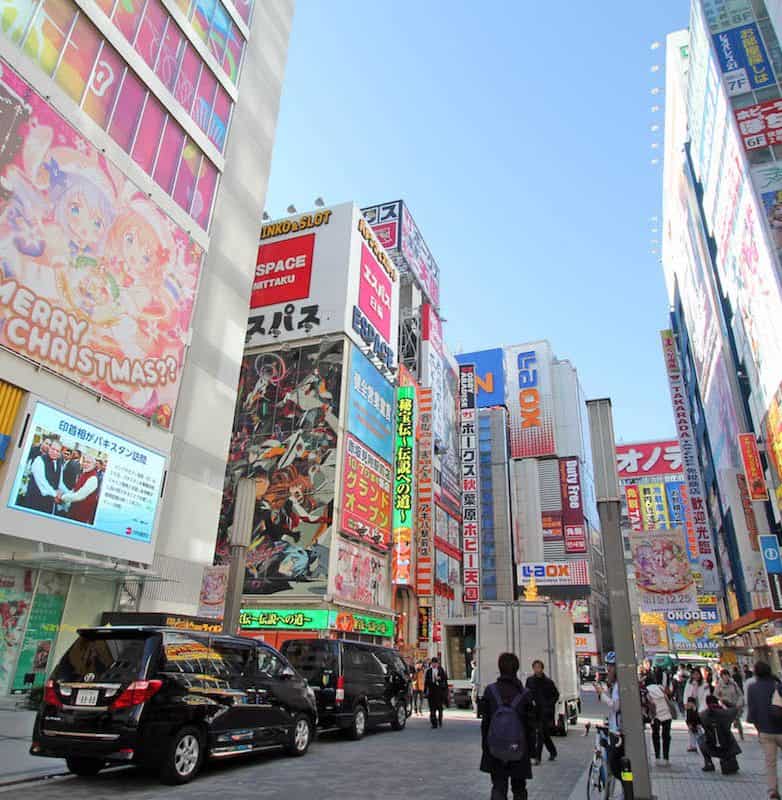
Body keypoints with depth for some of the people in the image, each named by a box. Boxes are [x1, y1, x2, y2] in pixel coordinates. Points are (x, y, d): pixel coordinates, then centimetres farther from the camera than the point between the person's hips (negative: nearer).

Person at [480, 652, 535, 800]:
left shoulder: (490, 691, -8)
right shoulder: (524, 694, -9)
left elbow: (485, 721, -3)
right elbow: (531, 724, -4)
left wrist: (485, 746, 7)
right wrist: (530, 749, 8)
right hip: (519, 749, 0)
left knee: (498, 788, 7)